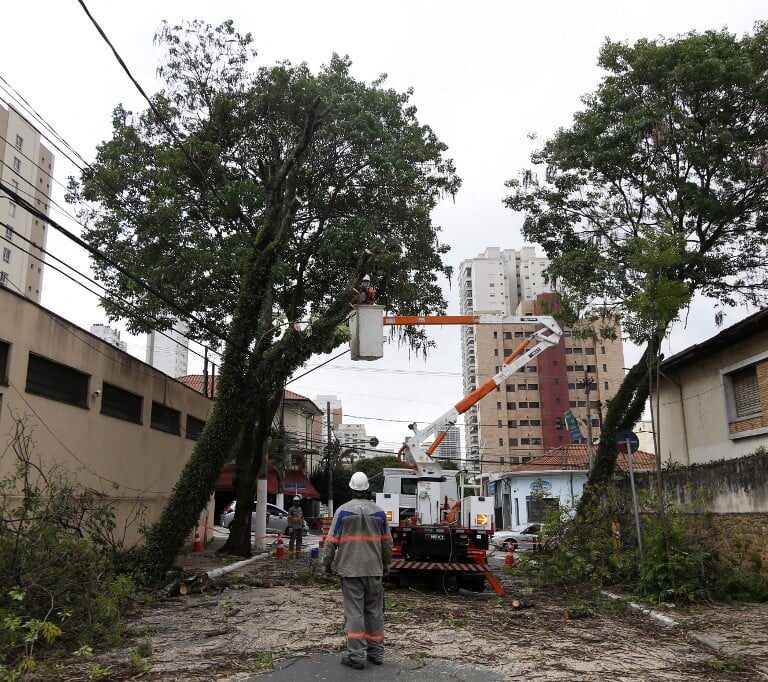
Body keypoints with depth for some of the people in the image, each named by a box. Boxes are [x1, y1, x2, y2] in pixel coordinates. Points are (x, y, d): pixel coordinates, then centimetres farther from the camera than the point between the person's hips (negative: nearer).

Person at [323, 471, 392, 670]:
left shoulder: (343, 511, -5)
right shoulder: (379, 512, 4)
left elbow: (332, 540, -5)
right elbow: (387, 542, 12)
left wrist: (327, 562, 8)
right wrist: (386, 564, 24)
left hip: (351, 569, -3)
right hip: (374, 569, 3)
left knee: (354, 611, 0)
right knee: (374, 610, 12)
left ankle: (356, 655, 0)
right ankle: (376, 652, 19)